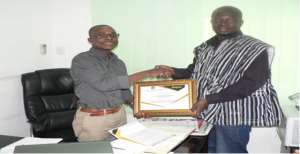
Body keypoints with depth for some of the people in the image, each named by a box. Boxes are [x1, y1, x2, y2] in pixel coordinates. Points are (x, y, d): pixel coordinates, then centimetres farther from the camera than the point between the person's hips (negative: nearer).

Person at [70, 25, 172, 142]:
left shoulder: (119, 63, 7)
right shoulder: (81, 60, -12)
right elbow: (103, 84, -25)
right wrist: (146, 74, -26)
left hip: (119, 115, 6)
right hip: (92, 119, -5)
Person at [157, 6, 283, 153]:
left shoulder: (255, 49, -8)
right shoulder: (205, 47, 11)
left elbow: (250, 83, -18)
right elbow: (194, 73, 18)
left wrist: (208, 99, -23)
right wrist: (173, 72, -4)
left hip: (233, 114, -6)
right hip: (207, 112, 7)